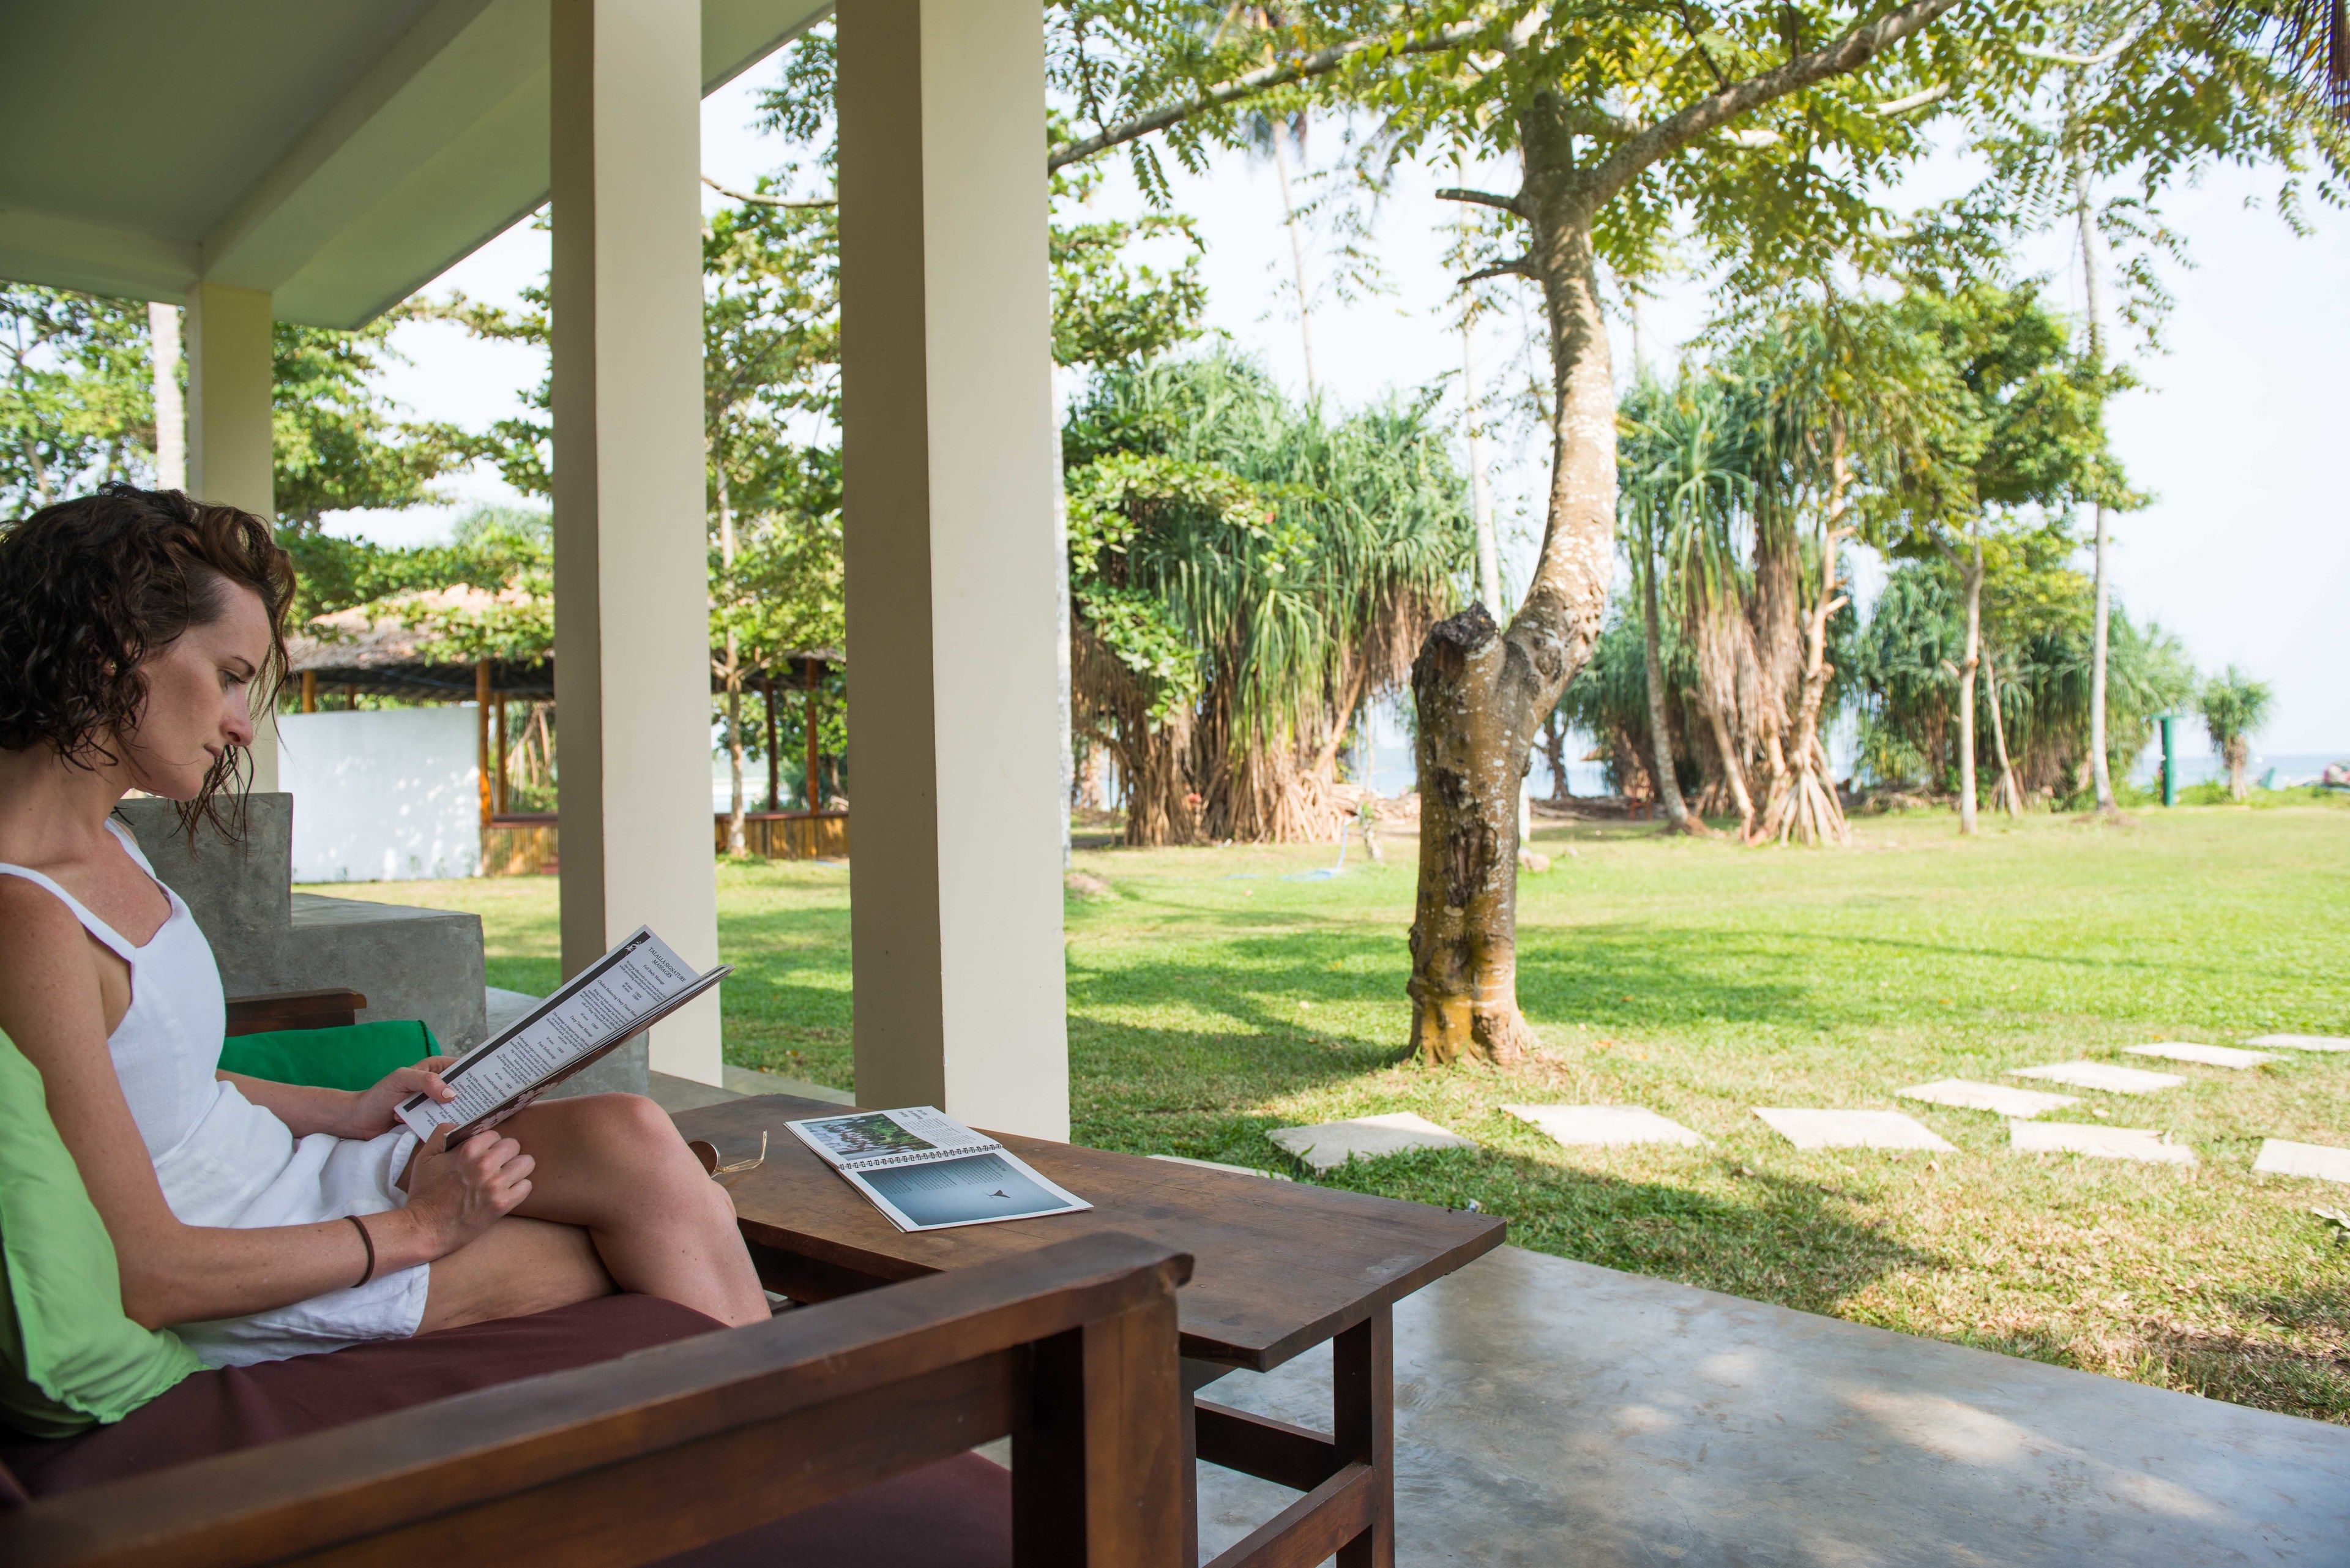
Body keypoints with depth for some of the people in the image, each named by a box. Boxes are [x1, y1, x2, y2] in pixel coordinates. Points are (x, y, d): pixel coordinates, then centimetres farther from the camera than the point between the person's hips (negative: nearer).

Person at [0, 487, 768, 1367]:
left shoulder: (102, 845, 6)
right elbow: (141, 1277, -22)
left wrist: (346, 1112, 3)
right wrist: (416, 1227, -16)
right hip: (249, 1302, -8)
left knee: (636, 1140, -11)